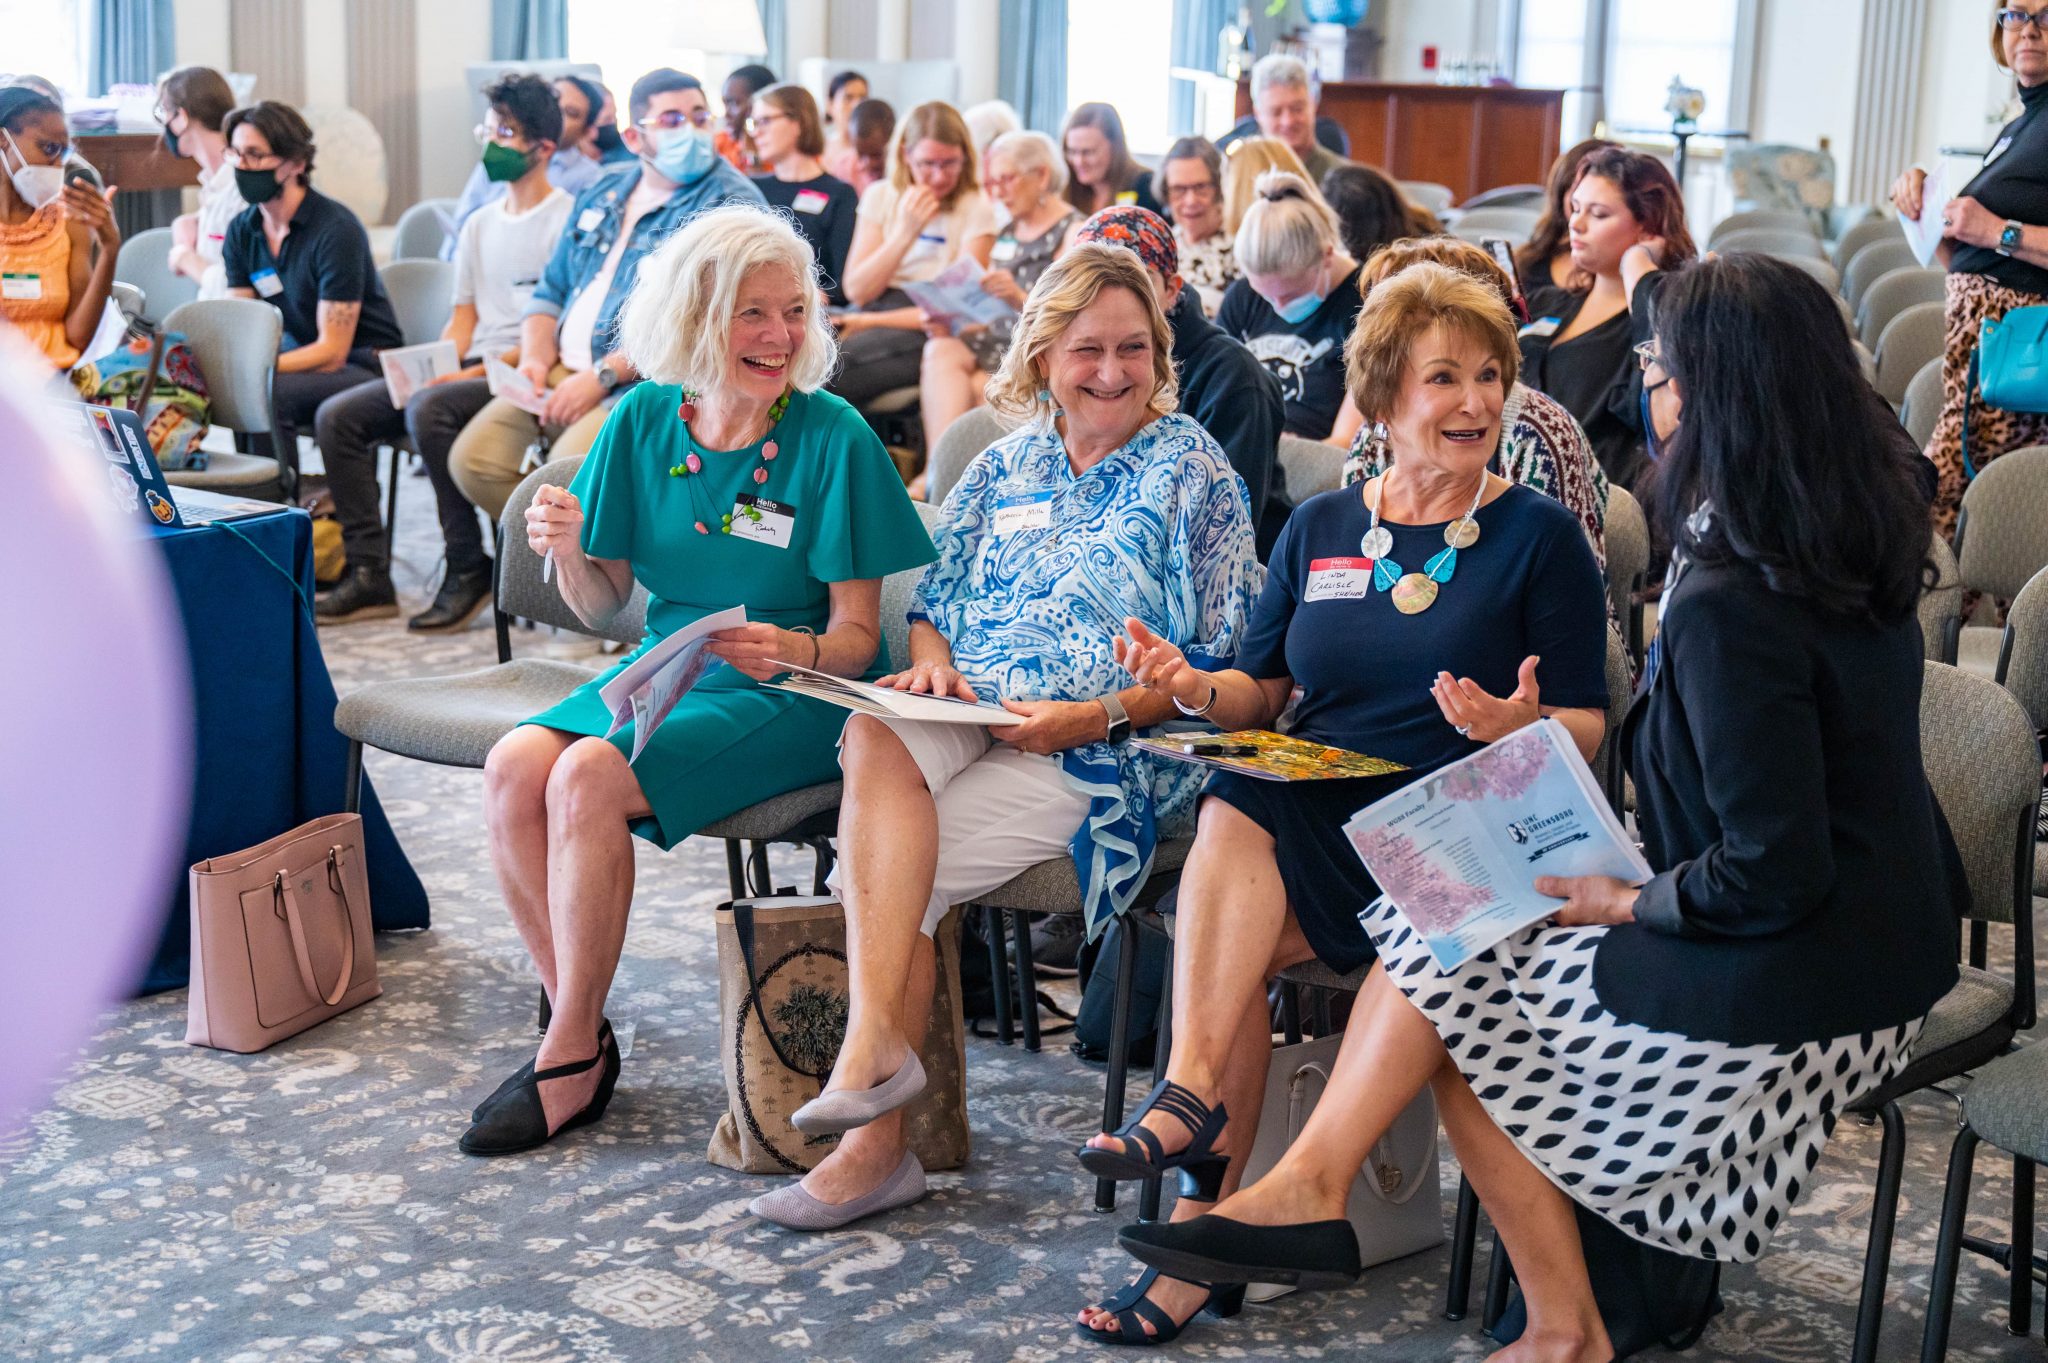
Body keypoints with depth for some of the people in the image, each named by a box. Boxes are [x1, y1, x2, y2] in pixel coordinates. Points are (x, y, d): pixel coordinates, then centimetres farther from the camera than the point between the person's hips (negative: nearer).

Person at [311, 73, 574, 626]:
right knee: (337, 416, -7)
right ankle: (369, 574, -9)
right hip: (469, 371, 8)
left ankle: (470, 569, -22)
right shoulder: (480, 224, 20)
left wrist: (483, 371, -20)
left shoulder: (565, 220, -4)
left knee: (428, 410, -35)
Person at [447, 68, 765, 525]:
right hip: (564, 370, 7)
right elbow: (550, 292, 25)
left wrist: (605, 375, -20)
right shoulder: (603, 193, 19)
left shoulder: (731, 202, -6)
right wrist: (535, 359, 3)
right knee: (473, 460, -11)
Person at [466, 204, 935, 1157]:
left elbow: (858, 638, -10)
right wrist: (569, 551, -14)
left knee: (590, 779, -27)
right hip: (662, 673, 5)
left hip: (790, 697, -5)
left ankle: (574, 1058, -12)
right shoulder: (645, 420, 1)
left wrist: (786, 650, -31)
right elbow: (604, 606, 8)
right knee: (514, 767, -22)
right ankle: (573, 1016, -6)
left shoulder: (833, 438, -11)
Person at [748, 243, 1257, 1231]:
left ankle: (875, 1142, -18)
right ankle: (875, 1045, -37)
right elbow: (933, 601, 21)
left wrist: (1094, 716, -15)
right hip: (967, 715, 4)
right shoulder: (1005, 465, 20)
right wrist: (932, 662, -3)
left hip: (1108, 749, -4)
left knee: (879, 867, -24)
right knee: (874, 739, -32)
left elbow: (1215, 671, -1)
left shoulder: (1192, 473, 5)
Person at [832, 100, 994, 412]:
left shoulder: (975, 208, 1)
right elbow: (857, 291, 3)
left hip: (927, 328, -4)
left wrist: (872, 321, -9)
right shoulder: (880, 195, 12)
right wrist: (906, 233, -10)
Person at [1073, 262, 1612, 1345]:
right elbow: (1263, 696, 15)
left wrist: (1520, 729, -22)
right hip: (1303, 804, 4)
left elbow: (1589, 728, 1)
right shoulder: (1318, 527, 14)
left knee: (1224, 943, -29)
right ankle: (1198, 1103, -34)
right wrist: (1198, 689, -8)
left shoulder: (1540, 536, 3)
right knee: (1230, 814, -32)